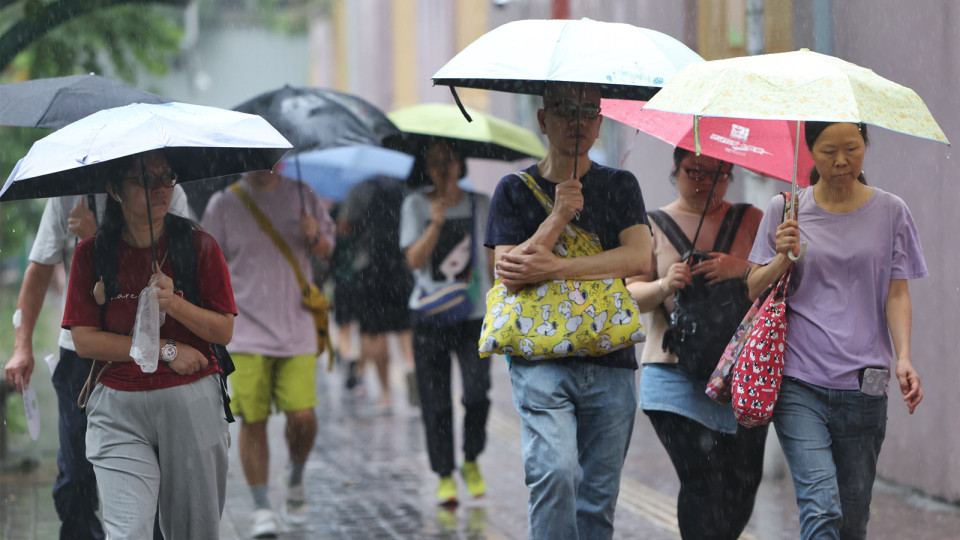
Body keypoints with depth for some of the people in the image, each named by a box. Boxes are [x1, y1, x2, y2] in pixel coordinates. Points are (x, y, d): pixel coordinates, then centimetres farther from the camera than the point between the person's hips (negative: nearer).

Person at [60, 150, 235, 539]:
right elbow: (84, 341, -2)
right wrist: (165, 350, -7)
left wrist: (175, 304, -17)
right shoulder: (91, 254, 2)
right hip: (118, 408, -1)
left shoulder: (199, 246, 3)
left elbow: (224, 331, 2)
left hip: (192, 402, 1)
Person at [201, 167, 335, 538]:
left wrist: (315, 237, -8)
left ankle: (295, 479, 23)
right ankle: (262, 509, 7)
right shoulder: (224, 204, 1)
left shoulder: (301, 196, 7)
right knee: (253, 421, -3)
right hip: (247, 332, -1)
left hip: (297, 330, 1)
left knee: (303, 417, -7)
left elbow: (326, 249, 16)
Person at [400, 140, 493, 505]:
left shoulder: (480, 205, 7)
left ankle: (471, 461, 10)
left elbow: (492, 257, 14)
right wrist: (436, 223, -19)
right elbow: (414, 259, -6)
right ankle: (444, 476, 12)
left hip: (474, 314, 0)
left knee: (477, 394, -14)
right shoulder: (415, 205, 3)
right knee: (435, 401, 0)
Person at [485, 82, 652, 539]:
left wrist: (552, 268, -12)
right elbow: (510, 274, -4)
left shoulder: (620, 186, 11)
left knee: (598, 496, 4)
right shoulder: (515, 190, 7)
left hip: (611, 363, 2)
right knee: (555, 471, -23)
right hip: (540, 358, -2)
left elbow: (639, 258, -6)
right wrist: (558, 217, -15)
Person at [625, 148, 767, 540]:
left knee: (743, 485, -2)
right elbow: (632, 295, 4)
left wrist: (744, 268, -14)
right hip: (676, 372, -2)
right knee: (704, 481, -15)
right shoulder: (654, 225, 10)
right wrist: (664, 287, -16)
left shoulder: (751, 220, 13)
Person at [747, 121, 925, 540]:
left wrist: (903, 357, -10)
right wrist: (783, 258, -12)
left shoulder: (890, 212, 7)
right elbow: (755, 289, 9)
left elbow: (897, 293, 5)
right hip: (799, 382, -1)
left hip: (864, 384, 2)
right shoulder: (786, 210, 5)